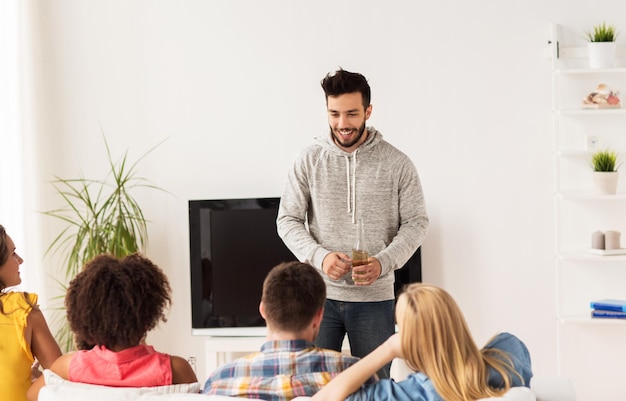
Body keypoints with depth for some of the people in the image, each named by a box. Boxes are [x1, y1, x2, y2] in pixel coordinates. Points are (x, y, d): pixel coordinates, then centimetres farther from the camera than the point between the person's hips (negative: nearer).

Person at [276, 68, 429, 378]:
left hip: (375, 297, 0)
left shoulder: (397, 164, -1)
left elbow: (416, 222, 1)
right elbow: (287, 220, 2)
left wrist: (383, 262, -15)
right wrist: (319, 256, -15)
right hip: (319, 294, 1)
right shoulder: (309, 160, 1)